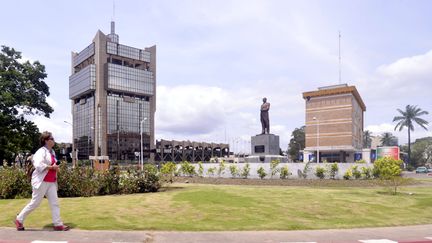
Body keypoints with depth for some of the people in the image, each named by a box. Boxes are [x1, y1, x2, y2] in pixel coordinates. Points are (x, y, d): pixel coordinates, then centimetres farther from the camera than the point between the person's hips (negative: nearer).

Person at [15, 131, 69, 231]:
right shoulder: (41, 151, -13)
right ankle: (19, 220, 23)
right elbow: (39, 165, -27)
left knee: (55, 203, 4)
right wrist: (52, 167, -21)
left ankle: (58, 224, 6)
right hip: (42, 182, -8)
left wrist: (55, 168, 7)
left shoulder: (52, 151, 14)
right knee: (35, 203, 3)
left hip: (51, 182, 8)